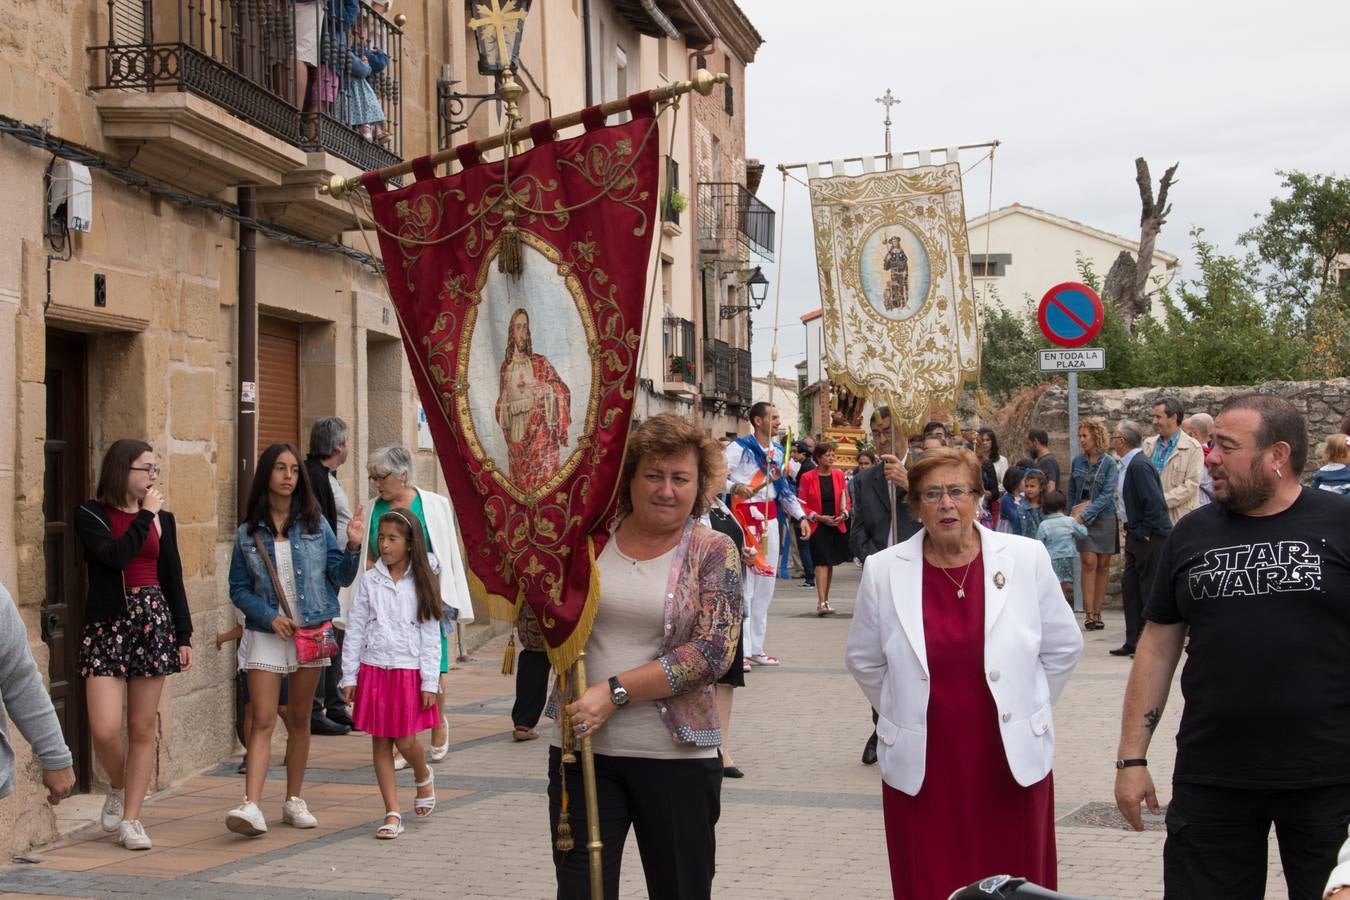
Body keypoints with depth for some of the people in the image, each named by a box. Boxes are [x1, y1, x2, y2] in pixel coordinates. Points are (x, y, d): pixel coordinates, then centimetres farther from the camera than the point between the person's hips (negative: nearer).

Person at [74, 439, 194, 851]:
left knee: (143, 729, 4)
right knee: (105, 731, -10)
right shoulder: (90, 515, 0)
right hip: (107, 625, -3)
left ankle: (131, 818, 13)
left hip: (153, 621, 3)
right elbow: (115, 555, -18)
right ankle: (118, 788, 21)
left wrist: (184, 635, 10)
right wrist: (146, 515, -9)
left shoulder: (163, 519, 11)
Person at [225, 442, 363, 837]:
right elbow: (239, 590, 3)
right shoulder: (248, 533, 1)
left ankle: (294, 801, 21)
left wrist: (353, 546, -14)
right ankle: (251, 806, -18)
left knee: (299, 720, 11)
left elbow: (339, 576, 3)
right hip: (267, 635, -2)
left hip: (312, 633, 2)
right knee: (263, 721, -11)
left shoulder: (315, 524, 4)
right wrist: (270, 616, -12)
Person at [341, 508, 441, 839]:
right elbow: (355, 629, 5)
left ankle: (423, 777, 29)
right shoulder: (369, 580, 2)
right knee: (380, 741, 4)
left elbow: (431, 636, 0)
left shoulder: (422, 583, 0)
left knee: (405, 740, -5)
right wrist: (349, 675, 2)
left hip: (409, 671, -2)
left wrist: (430, 682, -4)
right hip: (373, 669, 2)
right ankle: (393, 813, 10)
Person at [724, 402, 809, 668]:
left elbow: (784, 487, 20)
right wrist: (734, 487, -35)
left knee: (766, 583, 10)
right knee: (744, 581, -11)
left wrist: (800, 516, 13)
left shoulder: (778, 451, 14)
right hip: (745, 516, -8)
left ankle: (756, 648, 17)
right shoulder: (739, 447, -9)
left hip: (770, 518, 8)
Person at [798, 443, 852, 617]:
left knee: (830, 563, 11)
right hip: (817, 526, -4)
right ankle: (822, 603, -20)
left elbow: (846, 500, 11)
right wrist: (819, 517, -14)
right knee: (822, 563, -14)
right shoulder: (808, 477, -6)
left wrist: (843, 514, -7)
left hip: (837, 525, 4)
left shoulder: (839, 474, 6)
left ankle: (824, 601, 21)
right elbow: (802, 504, -4)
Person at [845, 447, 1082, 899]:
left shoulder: (1026, 558, -3)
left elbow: (1064, 646, 9)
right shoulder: (883, 570, -3)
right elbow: (863, 659, 12)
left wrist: (1023, 708, 11)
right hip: (920, 766, 0)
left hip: (1013, 760, 0)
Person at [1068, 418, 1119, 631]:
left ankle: (1097, 612, 10)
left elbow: (1107, 494, -13)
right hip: (1082, 518, 1)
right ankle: (1089, 613, -12)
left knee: (1103, 565, 3)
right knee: (1089, 563, -9)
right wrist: (1074, 514, 6)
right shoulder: (1078, 462, 6)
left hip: (1104, 517, -1)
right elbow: (1072, 492, 15)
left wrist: (1085, 514, -20)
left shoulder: (1109, 463, -5)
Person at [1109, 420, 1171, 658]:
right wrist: (1132, 530, 16)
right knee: (1130, 585, 12)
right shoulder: (1129, 464, 12)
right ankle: (1133, 641, 19)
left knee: (1150, 587, -3)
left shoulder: (1139, 465, -20)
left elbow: (1154, 502, -25)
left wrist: (1144, 532, -19)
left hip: (1150, 538, -10)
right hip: (1136, 536, 10)